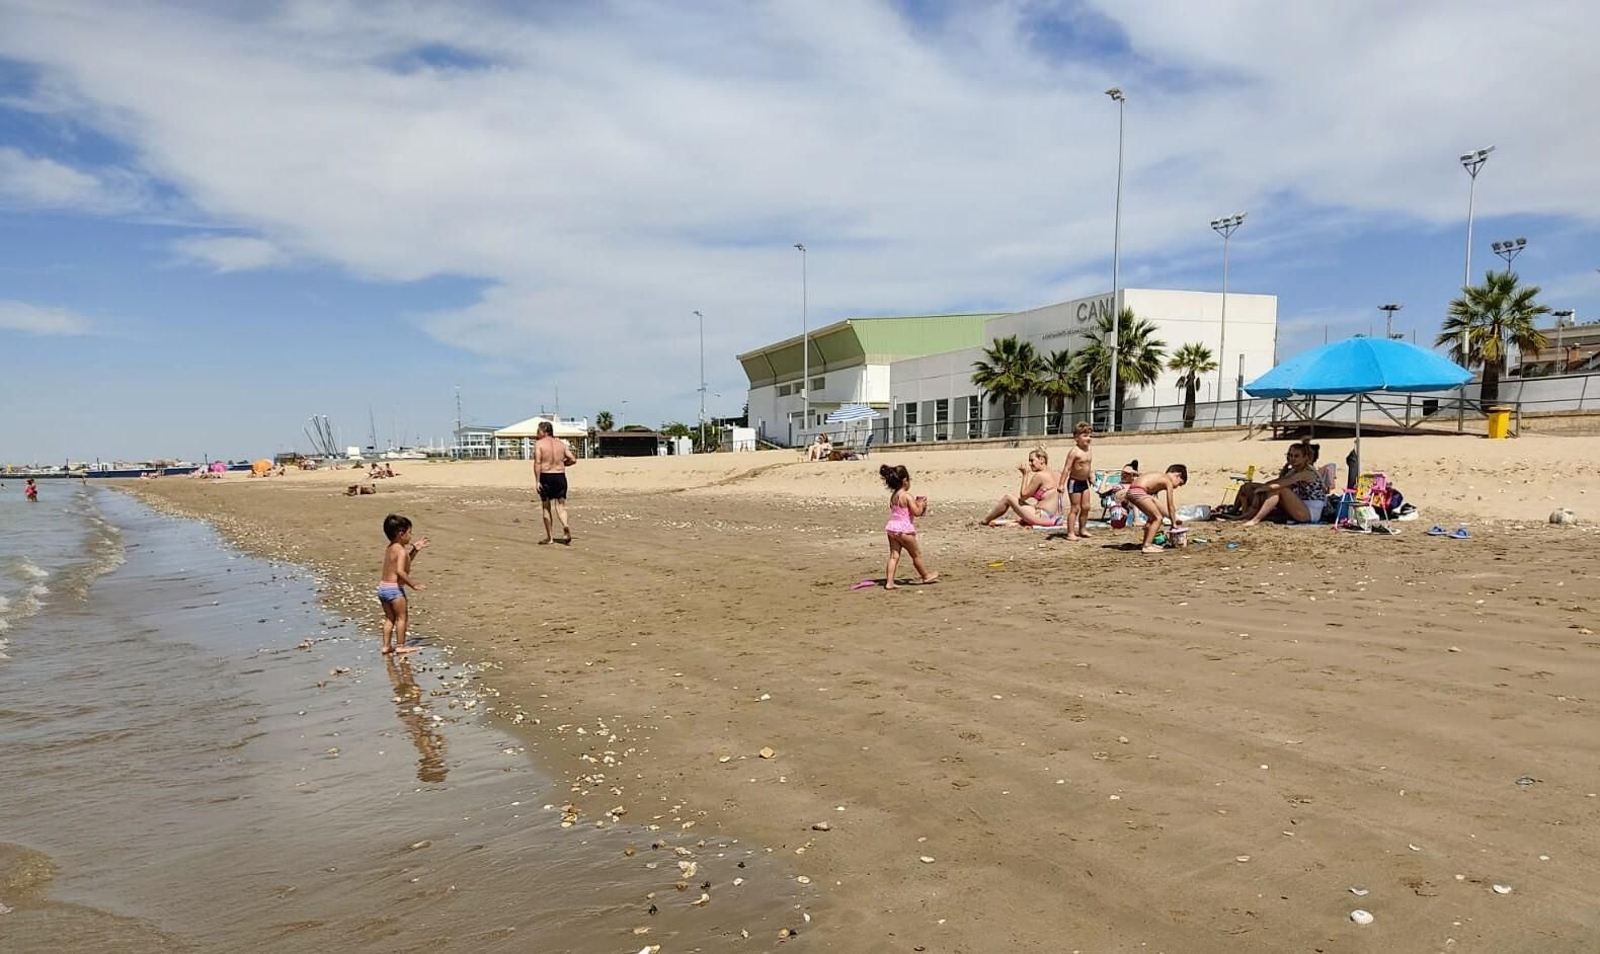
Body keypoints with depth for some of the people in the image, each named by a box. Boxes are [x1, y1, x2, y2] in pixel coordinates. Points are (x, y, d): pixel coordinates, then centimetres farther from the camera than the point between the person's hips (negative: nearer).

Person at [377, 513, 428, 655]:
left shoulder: (389, 548, 12)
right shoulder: (401, 551, -17)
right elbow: (400, 571, -28)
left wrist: (415, 549, 18)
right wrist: (412, 585, -22)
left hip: (382, 587, 9)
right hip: (394, 589, -9)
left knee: (389, 618, 17)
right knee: (401, 617, 4)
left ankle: (386, 646, 19)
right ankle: (400, 646, 8)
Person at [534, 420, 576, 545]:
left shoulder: (539, 443, -4)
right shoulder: (561, 444, 9)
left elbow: (537, 463, -13)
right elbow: (573, 460, 5)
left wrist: (537, 481, -13)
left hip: (546, 477, -3)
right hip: (560, 476, 3)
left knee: (546, 508, 10)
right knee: (560, 506, 8)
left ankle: (549, 537, 14)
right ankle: (565, 526, -21)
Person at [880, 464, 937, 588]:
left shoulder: (893, 496, 9)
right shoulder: (907, 496, -15)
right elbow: (917, 512, -17)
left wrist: (916, 503, 17)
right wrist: (921, 504, 3)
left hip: (892, 527, 7)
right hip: (904, 529, -7)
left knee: (894, 555, 6)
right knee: (916, 554, 11)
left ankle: (889, 582, -1)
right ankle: (926, 576, 27)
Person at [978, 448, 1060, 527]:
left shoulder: (1040, 476, -17)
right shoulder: (1052, 473, 11)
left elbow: (1024, 494, -9)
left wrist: (1025, 474, -5)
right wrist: (1026, 474, 11)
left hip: (1041, 517, -10)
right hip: (1050, 514, 10)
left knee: (1008, 498, 2)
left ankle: (984, 521, 17)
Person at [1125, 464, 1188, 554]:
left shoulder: (1160, 477, 26)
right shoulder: (1168, 482, 2)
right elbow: (1170, 506, 4)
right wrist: (1173, 523, 13)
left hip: (1131, 490, 9)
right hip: (1138, 492, -9)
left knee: (1153, 516, 24)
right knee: (1158, 518, -2)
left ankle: (1147, 543, 30)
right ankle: (1147, 546, -4)